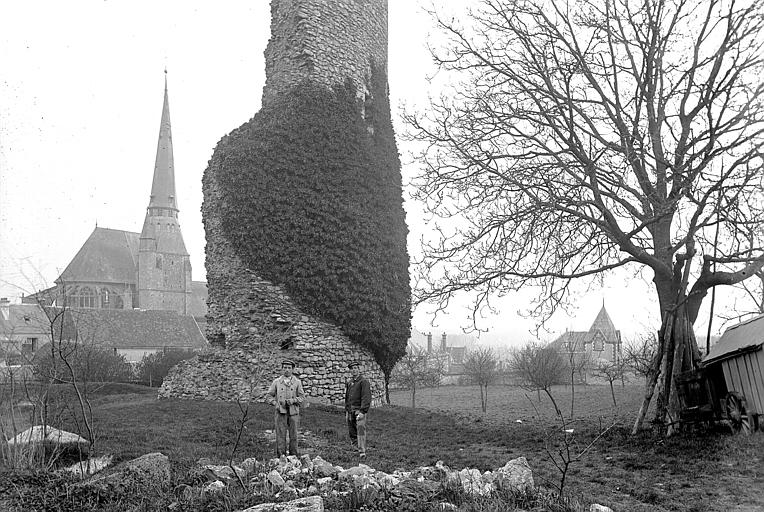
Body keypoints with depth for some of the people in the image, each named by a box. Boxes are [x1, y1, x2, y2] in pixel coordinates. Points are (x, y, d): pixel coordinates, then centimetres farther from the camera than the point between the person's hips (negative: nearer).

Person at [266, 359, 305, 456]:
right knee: (280, 435, -1)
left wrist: (293, 400, -13)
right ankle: (280, 455, 5)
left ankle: (293, 455, 16)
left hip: (293, 412, 1)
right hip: (280, 412, 0)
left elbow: (301, 396, 4)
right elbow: (270, 395, 10)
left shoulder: (297, 382, 4)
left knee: (293, 435, 5)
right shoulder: (277, 382, 5)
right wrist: (275, 404, -5)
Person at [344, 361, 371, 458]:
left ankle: (362, 452, -19)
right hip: (351, 410, 7)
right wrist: (346, 412, 19)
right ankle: (359, 447, 20)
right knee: (351, 432, 7)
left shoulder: (363, 381, -6)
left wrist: (362, 412, -21)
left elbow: (366, 398, -14)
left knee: (361, 429, -17)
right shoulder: (349, 382, 16)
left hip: (360, 410, -7)